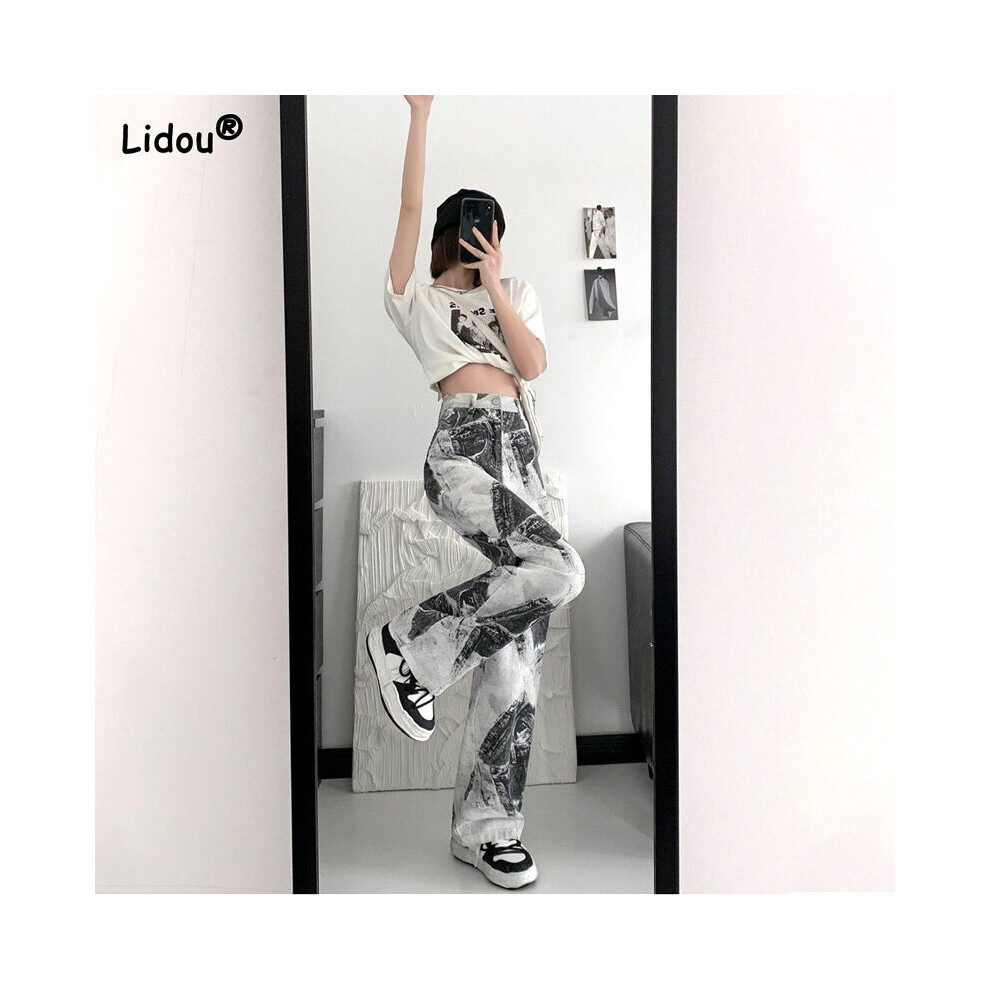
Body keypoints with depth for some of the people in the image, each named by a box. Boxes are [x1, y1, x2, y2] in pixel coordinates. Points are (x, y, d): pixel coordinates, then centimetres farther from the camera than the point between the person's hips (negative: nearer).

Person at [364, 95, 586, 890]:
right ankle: (411, 646, -9)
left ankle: (485, 825, 5)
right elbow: (411, 206, 5)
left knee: (524, 642, -3)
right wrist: (421, 113, 4)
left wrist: (494, 287, 3)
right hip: (462, 448, -5)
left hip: (521, 452, 5)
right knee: (558, 570, -29)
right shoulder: (415, 299, 15)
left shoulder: (517, 295, 25)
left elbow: (536, 365, 8)